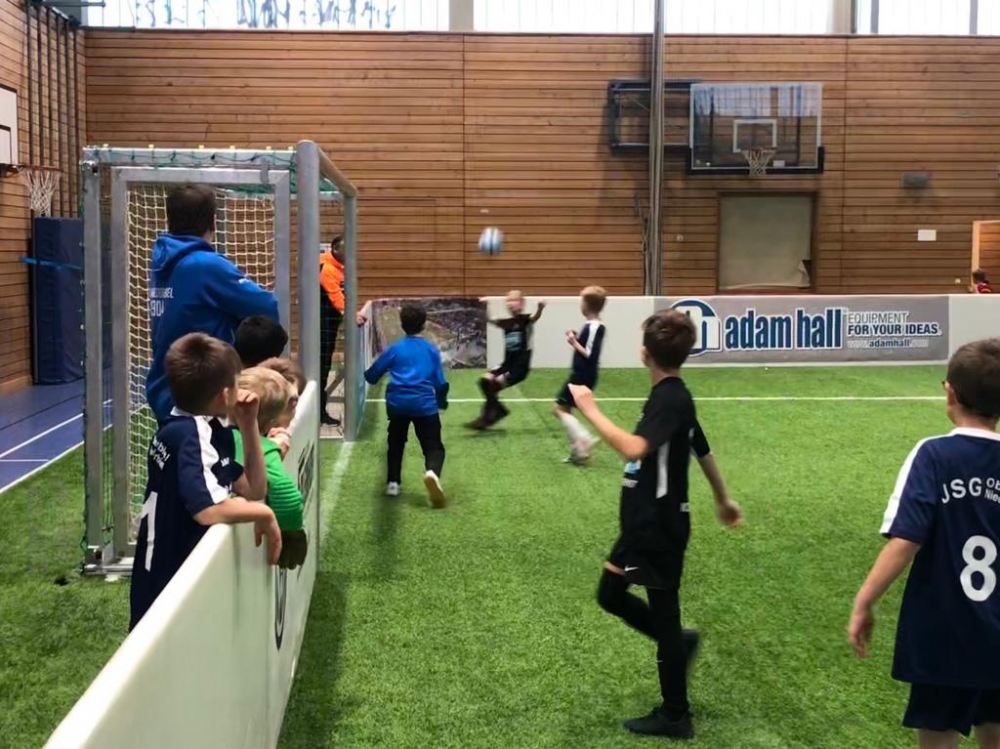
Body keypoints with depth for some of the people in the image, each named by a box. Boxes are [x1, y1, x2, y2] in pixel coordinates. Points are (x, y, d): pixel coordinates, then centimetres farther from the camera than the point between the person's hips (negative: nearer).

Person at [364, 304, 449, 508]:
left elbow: (371, 376, 14)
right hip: (425, 404, -1)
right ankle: (433, 473, -32)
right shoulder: (431, 349, 11)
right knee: (434, 447, 0)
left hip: (397, 403, 1)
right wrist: (442, 401, 31)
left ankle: (393, 483, 20)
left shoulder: (395, 349, 10)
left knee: (396, 443, 25)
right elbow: (440, 382, 11)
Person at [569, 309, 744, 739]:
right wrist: (722, 499, 34)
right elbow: (702, 450, 22)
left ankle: (675, 717, 17)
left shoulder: (670, 400, -21)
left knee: (663, 615, 2)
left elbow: (634, 448, -38)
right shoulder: (672, 397, 10)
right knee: (610, 594, 18)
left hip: (660, 528, -10)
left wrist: (590, 410, -31)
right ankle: (680, 644, 32)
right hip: (645, 523, 10)